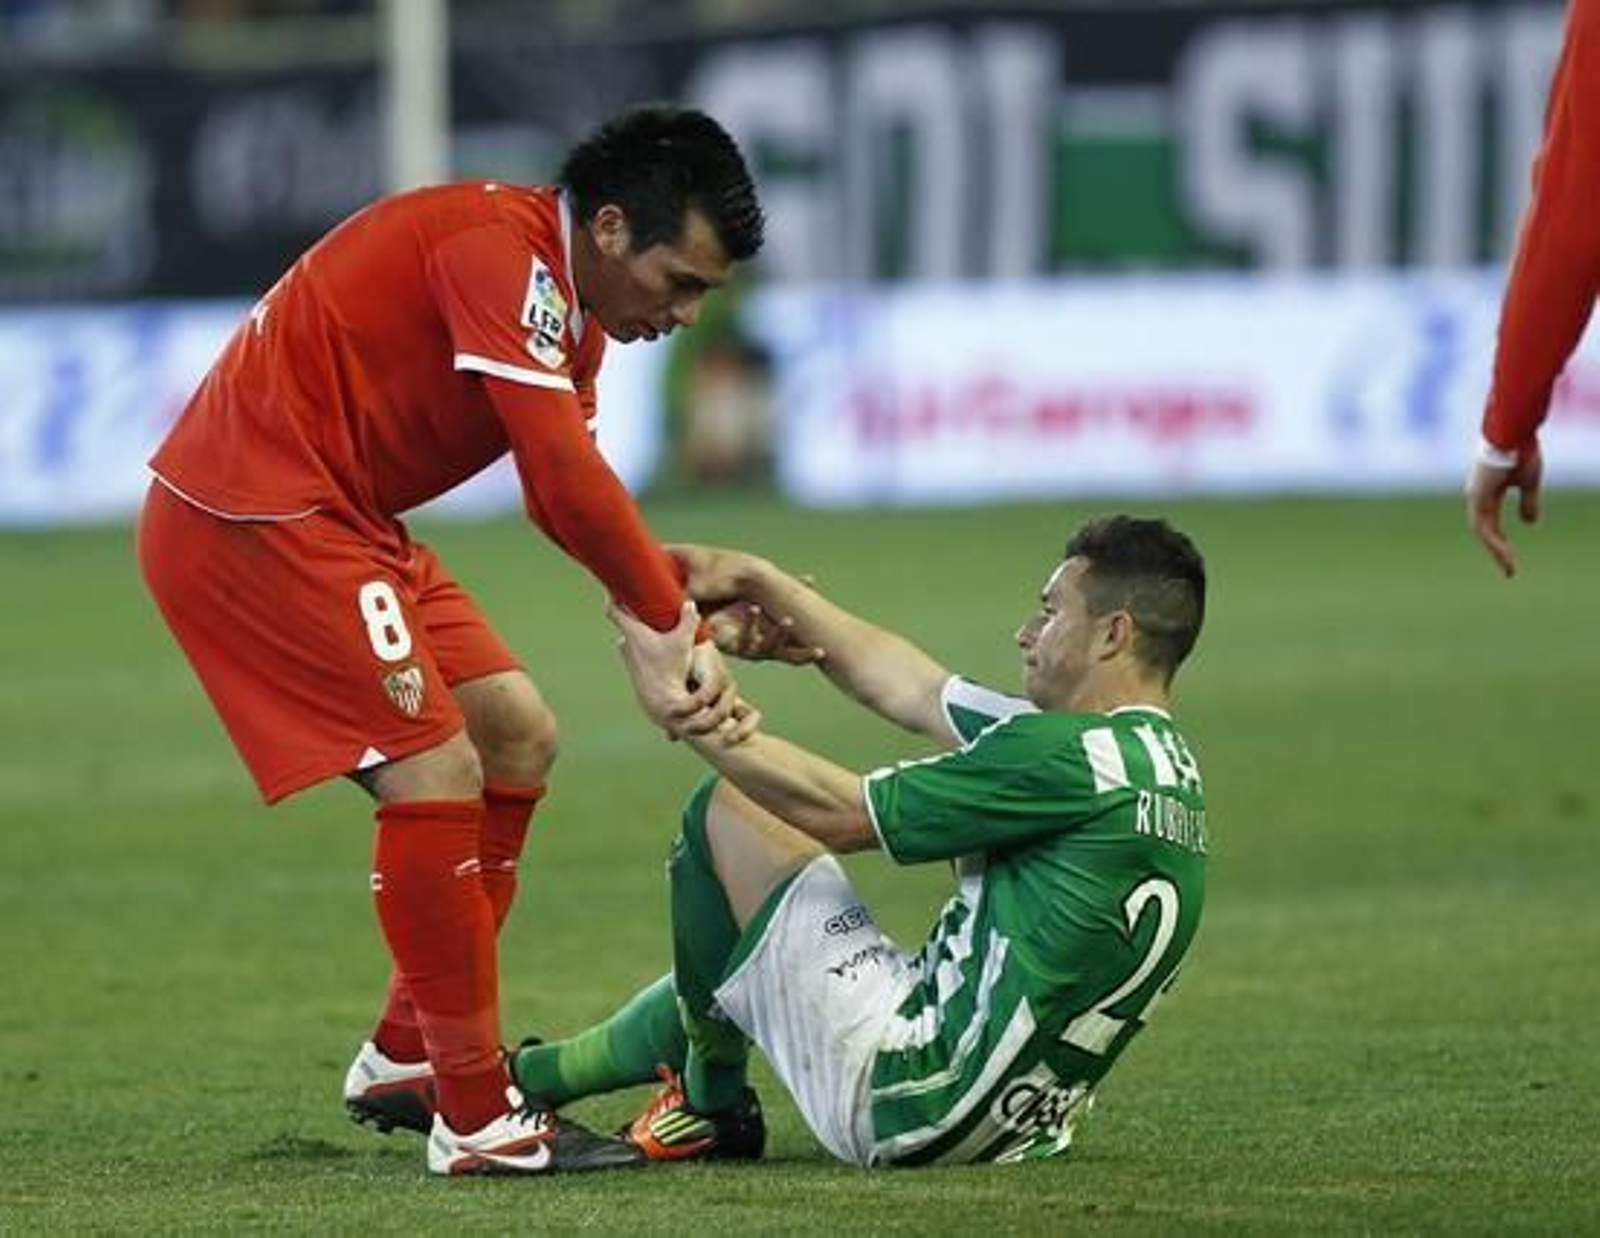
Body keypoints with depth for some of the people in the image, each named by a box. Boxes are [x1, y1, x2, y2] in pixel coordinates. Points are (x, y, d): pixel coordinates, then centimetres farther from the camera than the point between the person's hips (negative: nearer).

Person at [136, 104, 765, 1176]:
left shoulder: (565, 305, 12)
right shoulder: (503, 248, -20)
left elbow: (567, 501, 11)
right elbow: (570, 483, -26)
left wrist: (680, 600, -6)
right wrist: (679, 628, -17)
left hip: (343, 522, 11)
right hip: (249, 514, -11)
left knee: (518, 740, 14)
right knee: (436, 775, -16)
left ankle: (407, 1059, 21)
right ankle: (477, 1120, -9)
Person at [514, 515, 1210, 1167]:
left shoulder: (1073, 758, -19)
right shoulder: (1158, 757, 8)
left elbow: (838, 813, -14)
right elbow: (908, 688, 14)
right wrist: (760, 582, 17)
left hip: (897, 1095, -10)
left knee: (723, 809, 3)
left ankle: (711, 1101, 16)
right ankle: (520, 1079, 43)